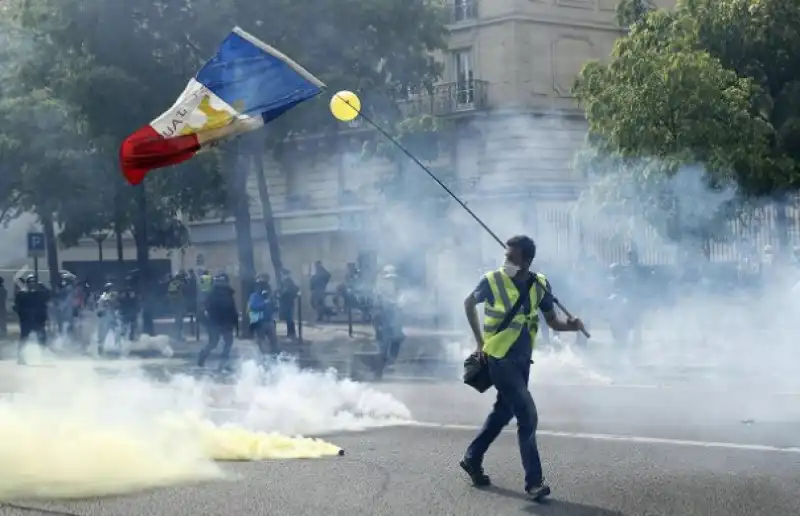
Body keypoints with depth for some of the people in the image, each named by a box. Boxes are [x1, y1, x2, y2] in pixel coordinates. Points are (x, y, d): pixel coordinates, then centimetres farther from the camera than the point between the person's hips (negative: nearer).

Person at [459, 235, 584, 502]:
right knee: (527, 414, -13)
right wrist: (480, 341, 1)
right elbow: (469, 304, 4)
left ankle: (472, 459, 38)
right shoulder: (493, 281, -13)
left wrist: (571, 325, -19)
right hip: (499, 359, -6)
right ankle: (534, 481, -7)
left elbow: (552, 321, 4)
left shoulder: (540, 285, -3)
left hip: (522, 359, 6)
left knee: (503, 412, 19)